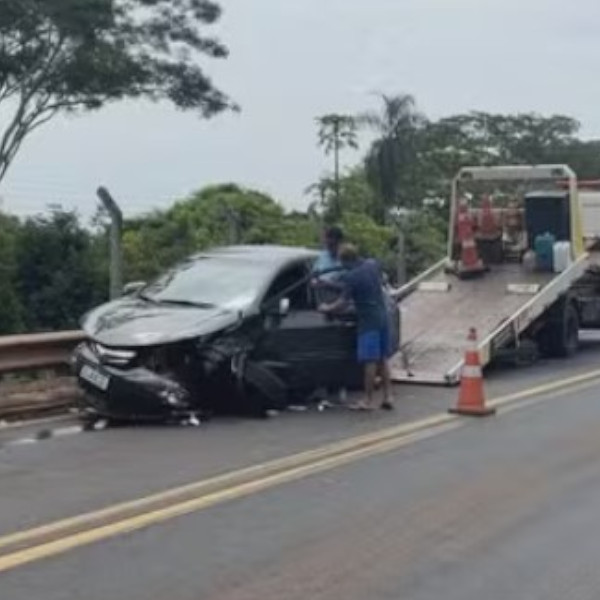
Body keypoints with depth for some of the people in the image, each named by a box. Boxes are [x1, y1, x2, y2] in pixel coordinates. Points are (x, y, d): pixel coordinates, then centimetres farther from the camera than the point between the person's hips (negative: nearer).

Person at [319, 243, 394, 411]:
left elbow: (343, 302, -16)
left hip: (368, 321, -7)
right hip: (382, 317, 7)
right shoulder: (373, 265, 5)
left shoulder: (351, 277, -16)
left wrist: (327, 308, 0)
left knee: (370, 361, -4)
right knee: (383, 359, 12)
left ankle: (369, 400, 1)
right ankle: (387, 397, 14)